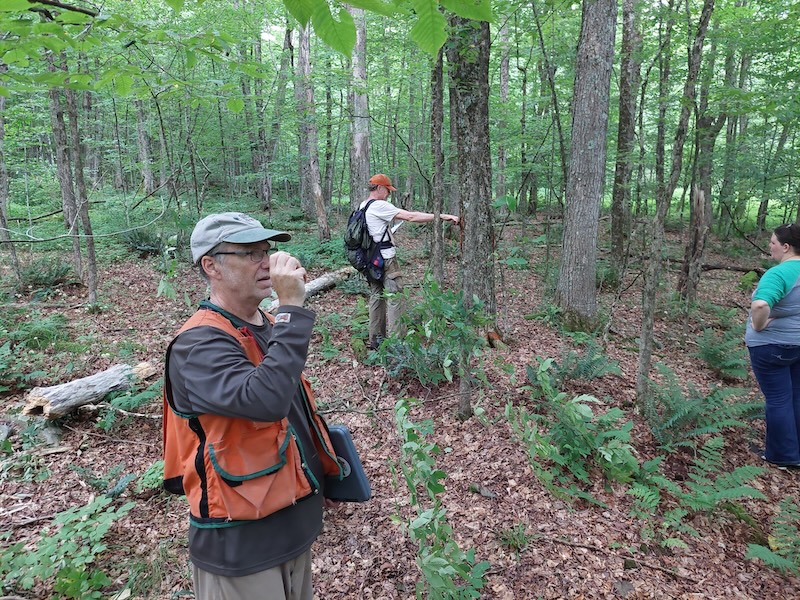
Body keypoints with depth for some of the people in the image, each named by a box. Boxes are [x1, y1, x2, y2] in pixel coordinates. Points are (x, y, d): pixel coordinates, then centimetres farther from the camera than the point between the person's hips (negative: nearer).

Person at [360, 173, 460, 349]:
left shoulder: (362, 206, 11)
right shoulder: (380, 206, -16)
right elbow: (411, 217, -21)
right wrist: (441, 216, -21)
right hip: (386, 258, -9)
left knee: (376, 296, 14)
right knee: (394, 298, -4)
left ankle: (375, 339, 20)